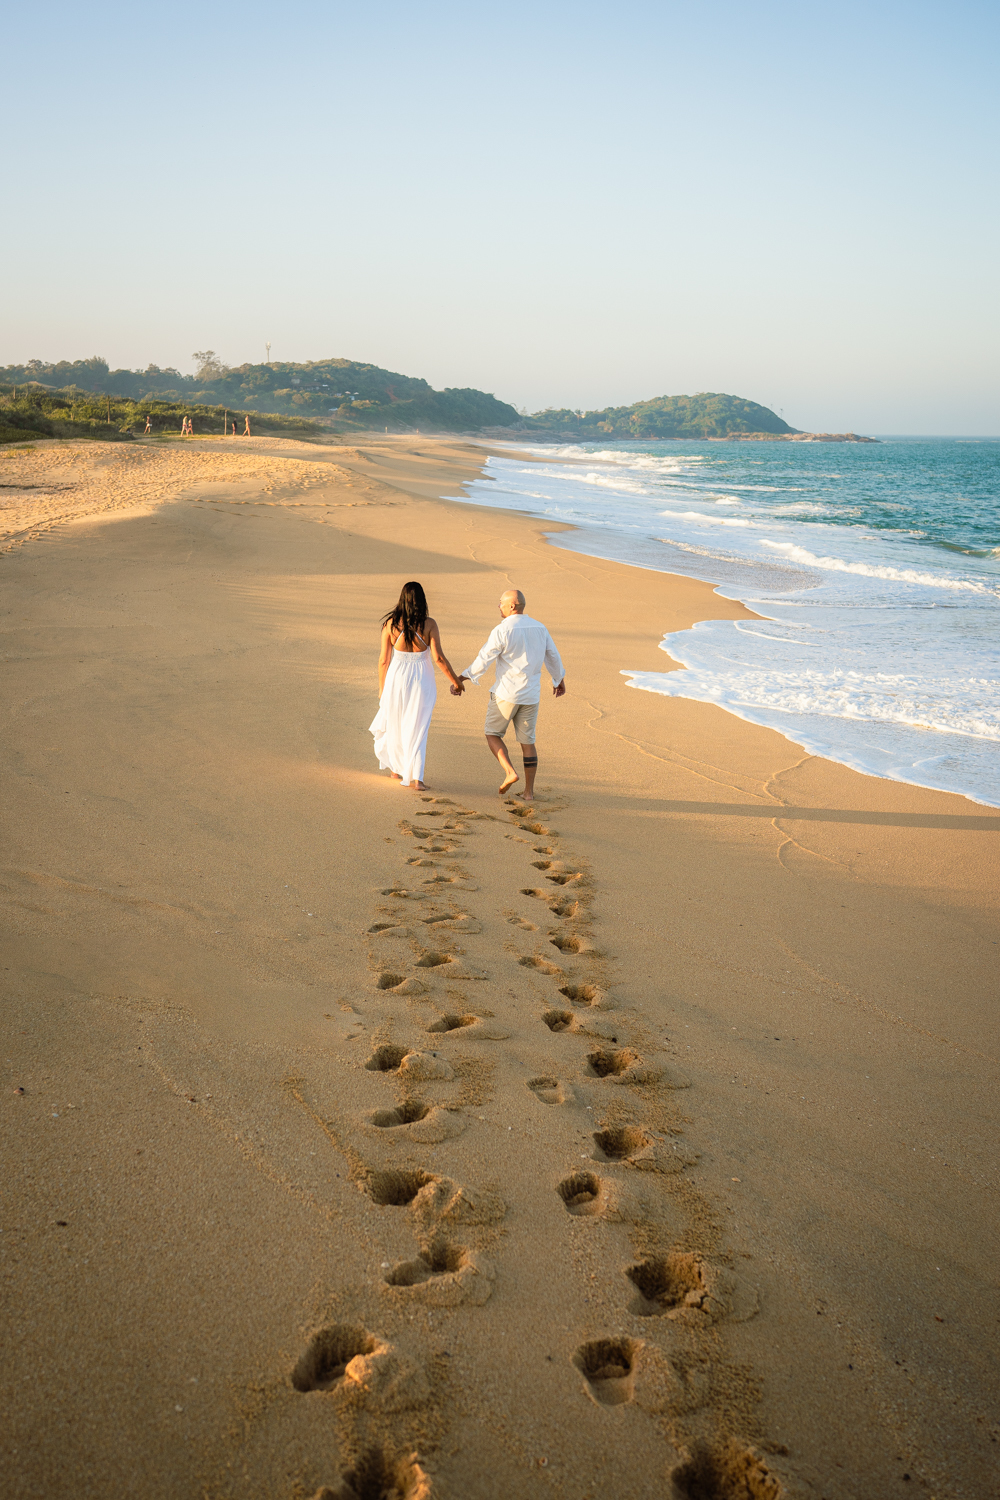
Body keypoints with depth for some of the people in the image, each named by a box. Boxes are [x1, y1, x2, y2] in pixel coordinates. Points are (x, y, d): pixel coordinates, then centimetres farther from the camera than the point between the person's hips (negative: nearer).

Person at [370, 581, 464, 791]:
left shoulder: (391, 623, -8)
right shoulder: (429, 624, -10)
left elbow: (383, 659, -4)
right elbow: (438, 657, -13)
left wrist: (382, 688, 9)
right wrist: (455, 681, -1)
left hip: (397, 679, 1)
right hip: (422, 680, -1)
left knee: (395, 725, 20)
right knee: (417, 729, 6)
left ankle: (398, 769, 35)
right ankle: (415, 777, -4)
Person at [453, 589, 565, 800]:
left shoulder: (502, 630, -14)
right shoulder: (539, 628, 5)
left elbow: (483, 660, -15)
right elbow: (553, 657, 16)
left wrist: (461, 679, -6)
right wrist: (559, 679, 32)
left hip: (506, 693, -5)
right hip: (530, 695, 5)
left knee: (492, 734, 13)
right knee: (527, 741, 12)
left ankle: (510, 772, -6)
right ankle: (528, 791, 10)